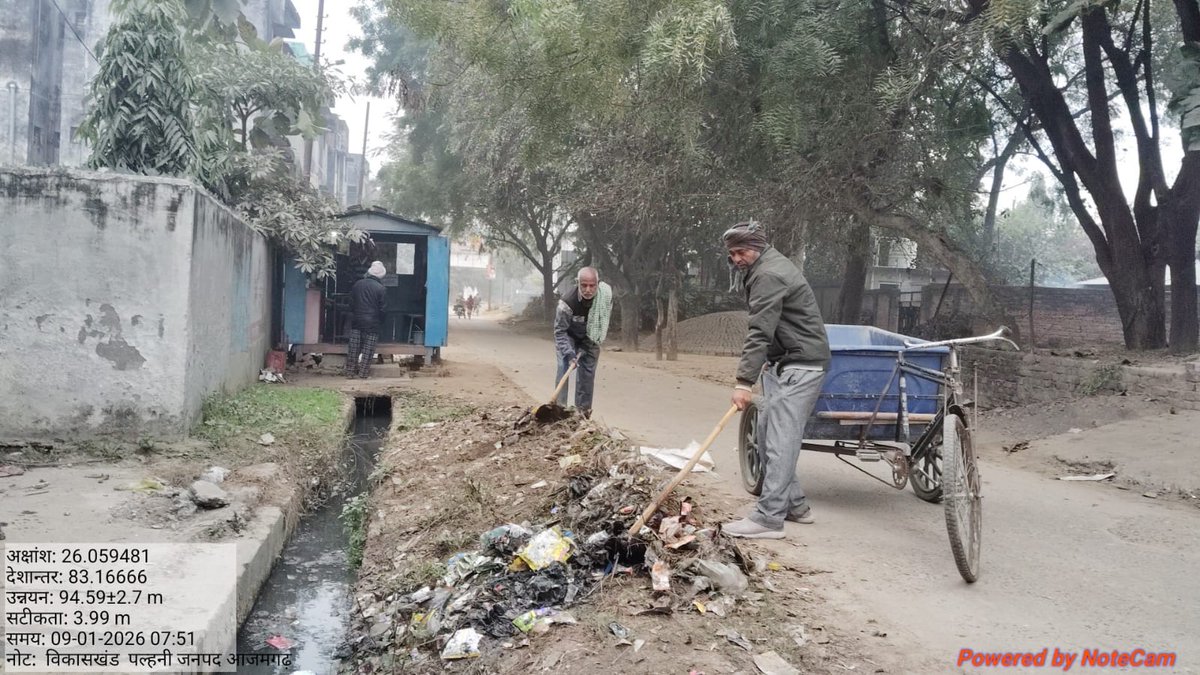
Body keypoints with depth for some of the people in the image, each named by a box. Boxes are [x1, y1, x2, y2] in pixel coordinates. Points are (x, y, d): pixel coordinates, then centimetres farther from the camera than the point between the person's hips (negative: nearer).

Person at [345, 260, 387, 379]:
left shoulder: (357, 284, 3)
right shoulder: (380, 289, -10)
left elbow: (351, 302, 9)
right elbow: (382, 308, -6)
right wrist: (380, 322, 8)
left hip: (356, 320, 4)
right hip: (372, 322, -4)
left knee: (354, 347, 9)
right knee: (368, 349, 3)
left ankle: (350, 371, 12)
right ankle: (363, 372, 2)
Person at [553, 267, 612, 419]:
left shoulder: (606, 293, -27)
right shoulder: (567, 301, -37)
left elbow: (604, 320, -8)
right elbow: (560, 331, -26)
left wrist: (586, 348, -8)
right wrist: (568, 353, -37)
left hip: (590, 338, 3)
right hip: (569, 337, -3)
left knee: (588, 372, 2)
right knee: (564, 367, -16)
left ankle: (583, 410, 11)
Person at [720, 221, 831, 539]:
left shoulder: (768, 275, -17)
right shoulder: (769, 267, 18)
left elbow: (759, 333, -25)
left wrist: (744, 382, -28)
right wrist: (767, 362, 9)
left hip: (799, 366, -11)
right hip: (785, 363, 11)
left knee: (780, 439, -12)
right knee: (768, 431, 13)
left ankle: (768, 518, -12)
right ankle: (793, 503, 21)